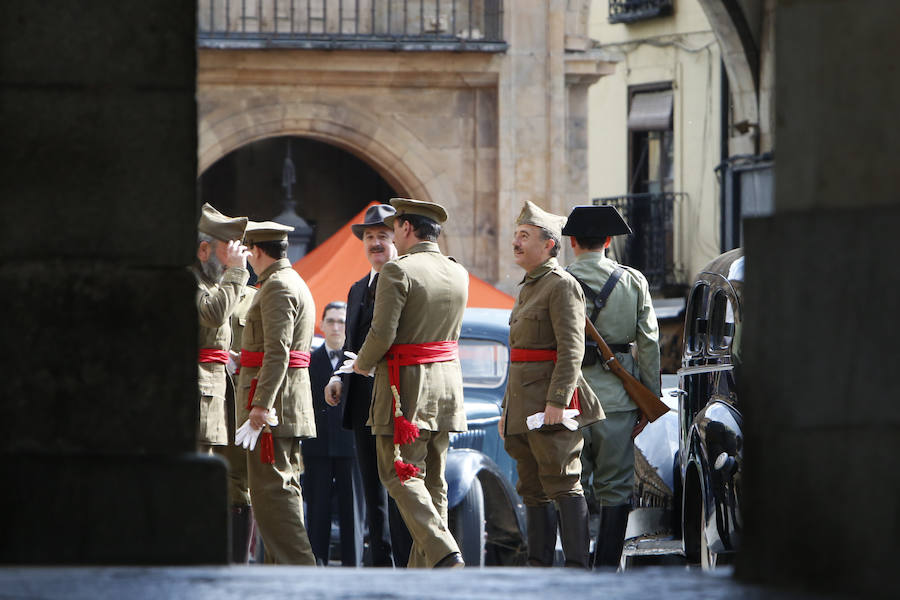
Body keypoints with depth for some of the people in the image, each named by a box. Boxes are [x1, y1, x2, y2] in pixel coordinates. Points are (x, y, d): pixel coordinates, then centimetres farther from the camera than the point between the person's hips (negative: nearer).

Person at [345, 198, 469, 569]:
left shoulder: (398, 271, -14)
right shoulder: (458, 274, 10)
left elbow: (382, 335, -19)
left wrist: (362, 364, 2)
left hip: (406, 385, -7)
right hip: (447, 383, 7)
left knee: (400, 475, -4)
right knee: (433, 477, 11)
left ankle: (444, 553, -19)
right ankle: (423, 568, 12)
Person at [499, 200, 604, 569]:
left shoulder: (562, 286, -10)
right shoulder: (529, 287, 19)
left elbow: (571, 349, -18)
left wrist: (557, 401, -24)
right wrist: (509, 407, 23)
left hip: (550, 406, -10)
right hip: (524, 406, 10)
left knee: (562, 484, -9)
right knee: (532, 489, 10)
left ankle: (577, 566, -9)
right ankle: (539, 566, 14)